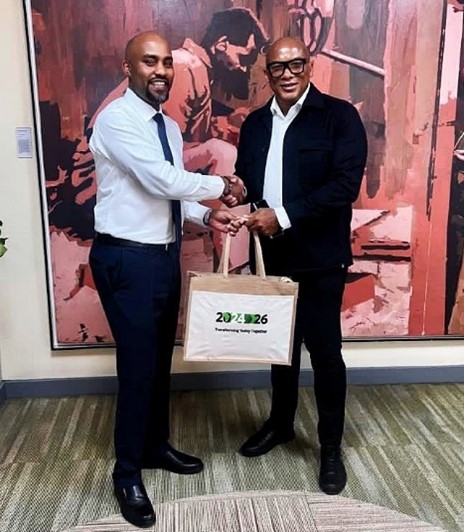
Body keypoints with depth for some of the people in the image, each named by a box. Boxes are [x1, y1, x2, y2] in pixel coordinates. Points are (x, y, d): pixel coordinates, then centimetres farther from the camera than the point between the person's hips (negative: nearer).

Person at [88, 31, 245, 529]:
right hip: (127, 260, -8)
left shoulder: (170, 127, 12)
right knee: (138, 367, 0)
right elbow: (163, 180, -26)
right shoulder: (115, 120, -15)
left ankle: (156, 446, 39)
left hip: (165, 255, 8)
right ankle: (127, 474, 20)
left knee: (161, 360, 19)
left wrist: (206, 214, -2)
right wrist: (221, 185, -13)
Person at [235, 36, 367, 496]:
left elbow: (346, 185, -17)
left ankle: (330, 447, 23)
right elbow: (244, 179, 15)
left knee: (324, 351, 5)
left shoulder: (339, 116, -8)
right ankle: (280, 423, 39)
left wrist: (282, 215, -21)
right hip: (272, 256, 5)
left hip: (320, 257, -5)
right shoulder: (255, 123, 9)